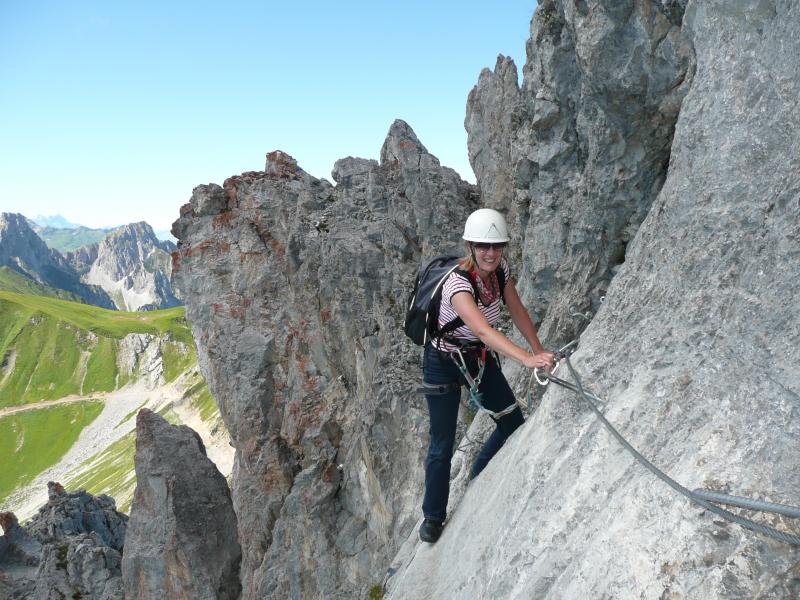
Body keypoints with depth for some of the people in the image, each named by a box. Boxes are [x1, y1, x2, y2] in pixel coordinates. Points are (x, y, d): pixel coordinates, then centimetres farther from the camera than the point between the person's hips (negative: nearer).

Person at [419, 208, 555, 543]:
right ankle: (433, 517, 23)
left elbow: (516, 310, -2)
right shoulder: (458, 283, -33)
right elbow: (482, 329, -48)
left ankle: (479, 478, 36)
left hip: (479, 357, 7)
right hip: (443, 364, -7)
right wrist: (526, 358, -58)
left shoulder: (500, 267, -11)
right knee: (442, 444, -1)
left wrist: (539, 349, -11)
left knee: (514, 424, 10)